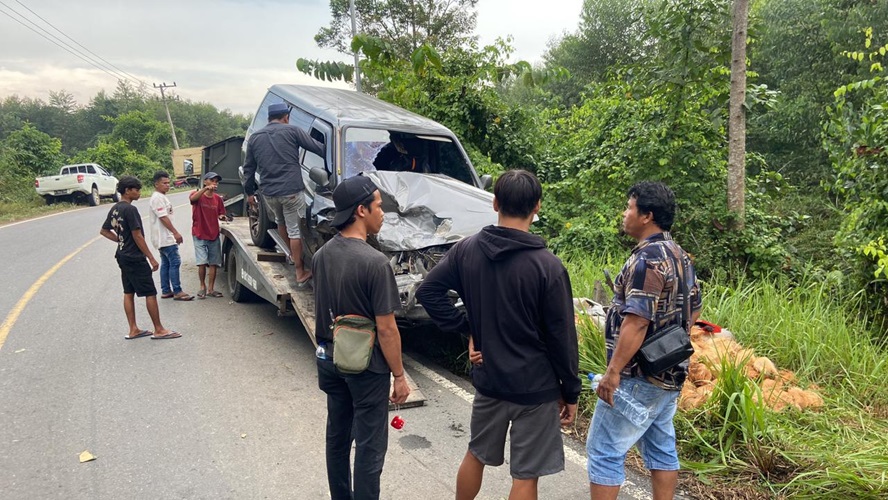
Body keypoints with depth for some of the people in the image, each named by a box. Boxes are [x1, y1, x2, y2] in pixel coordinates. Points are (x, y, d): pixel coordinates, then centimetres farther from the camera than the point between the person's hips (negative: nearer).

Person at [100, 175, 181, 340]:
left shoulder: (115, 209, 9)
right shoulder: (130, 209, -18)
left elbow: (104, 231, 18)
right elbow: (137, 236, -20)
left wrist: (121, 240, 13)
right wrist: (151, 258, -16)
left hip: (123, 257, 9)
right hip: (135, 258, -9)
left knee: (128, 292, 11)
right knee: (150, 293, -3)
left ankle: (133, 330, 16)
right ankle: (159, 330, 2)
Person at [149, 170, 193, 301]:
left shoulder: (161, 197, 17)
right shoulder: (157, 198, -15)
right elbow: (163, 217, -22)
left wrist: (173, 233, 21)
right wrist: (175, 233, -22)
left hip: (164, 238, 11)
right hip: (165, 238, -11)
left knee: (166, 264, 12)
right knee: (175, 263, -10)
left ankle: (166, 291, 17)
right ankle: (177, 292, -9)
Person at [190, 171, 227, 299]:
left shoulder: (218, 199, 6)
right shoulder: (197, 194, -5)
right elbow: (192, 198, -29)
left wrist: (222, 217, -10)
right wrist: (205, 188, -42)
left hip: (214, 235, 4)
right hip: (199, 235, -4)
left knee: (213, 263, 4)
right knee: (202, 263, -8)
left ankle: (211, 288, 14)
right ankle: (202, 286, 11)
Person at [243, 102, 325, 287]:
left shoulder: (254, 138, 11)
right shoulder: (292, 131, -2)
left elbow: (248, 168, 16)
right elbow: (318, 148, -4)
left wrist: (249, 192, 24)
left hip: (268, 193, 5)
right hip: (291, 190, -4)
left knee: (280, 221, 29)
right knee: (295, 230, 2)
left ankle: (293, 255, 44)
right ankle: (300, 273, 6)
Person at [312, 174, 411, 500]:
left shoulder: (321, 255, 0)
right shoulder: (374, 262, -24)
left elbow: (321, 311, 10)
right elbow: (386, 329, -20)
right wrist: (399, 375, -10)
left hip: (330, 359, 8)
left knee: (337, 436, 21)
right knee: (369, 446, 7)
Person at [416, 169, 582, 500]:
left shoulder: (466, 250, -5)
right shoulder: (548, 266, -18)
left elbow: (428, 291, -2)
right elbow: (562, 338, -13)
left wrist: (467, 329, 0)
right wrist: (571, 392, -1)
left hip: (487, 378, 5)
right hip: (535, 386, -4)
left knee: (476, 455, 25)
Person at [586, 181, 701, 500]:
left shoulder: (646, 259, -19)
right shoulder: (680, 256, 11)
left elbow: (636, 322, -25)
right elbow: (694, 310, 19)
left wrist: (613, 371, -22)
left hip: (639, 377, -10)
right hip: (670, 373, 10)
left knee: (604, 450, -1)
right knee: (662, 448, 17)